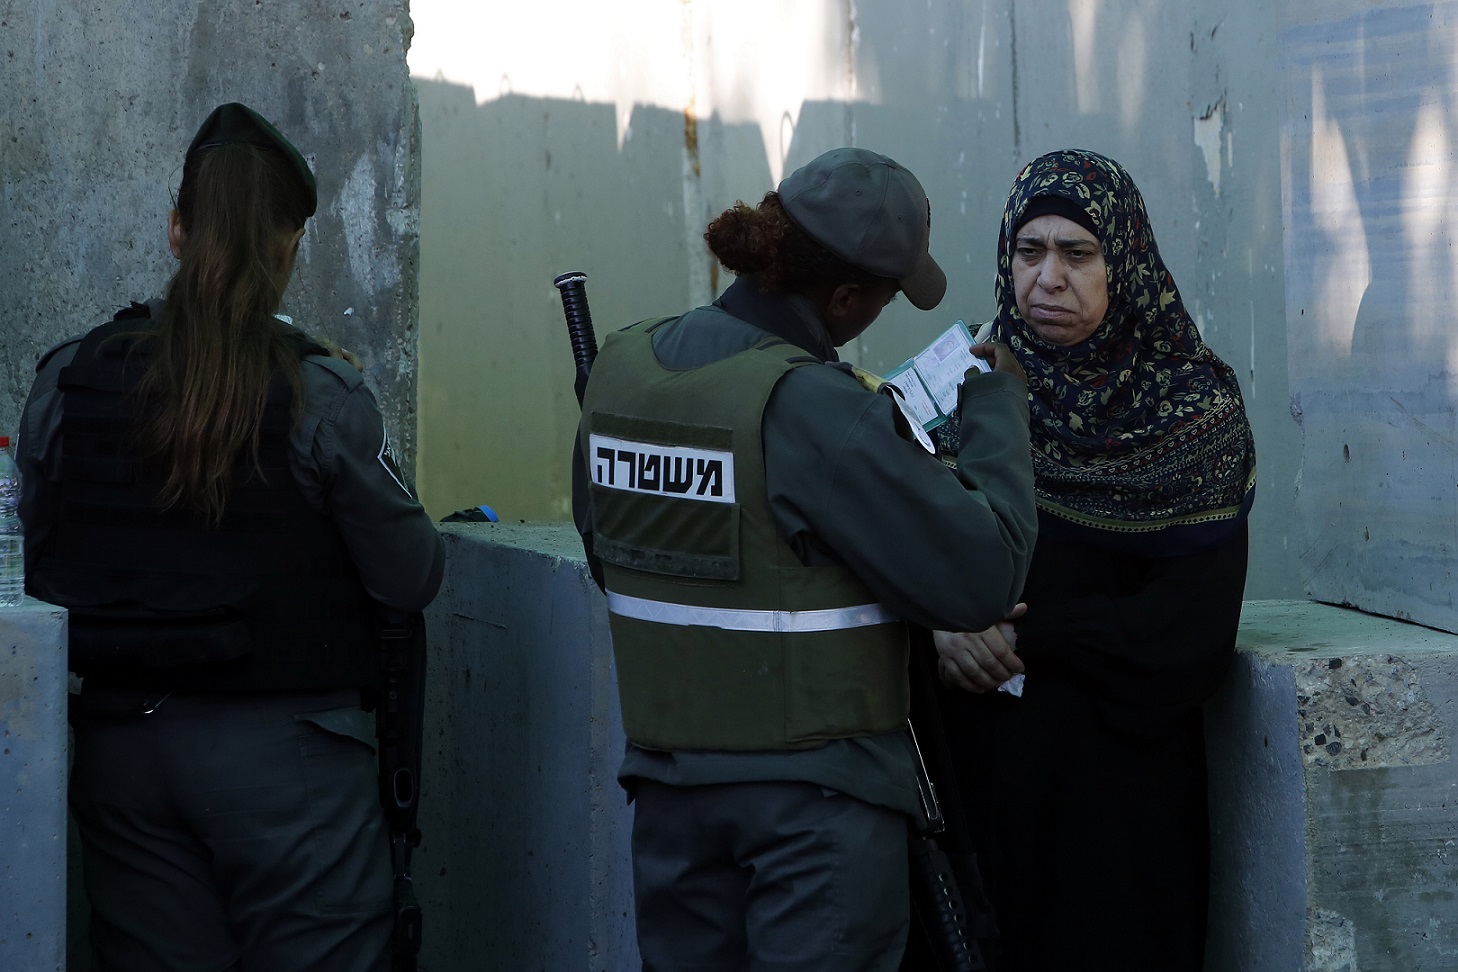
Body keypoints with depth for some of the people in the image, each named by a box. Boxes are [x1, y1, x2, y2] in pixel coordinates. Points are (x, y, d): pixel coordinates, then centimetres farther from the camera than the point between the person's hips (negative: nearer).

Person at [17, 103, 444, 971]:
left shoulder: (66, 383, -1)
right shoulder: (321, 396, -12)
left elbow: (36, 568, 7)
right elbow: (413, 580, -8)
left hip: (120, 744, 4)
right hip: (285, 749, -4)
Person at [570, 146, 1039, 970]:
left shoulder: (622, 368, 0)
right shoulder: (813, 407, -22)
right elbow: (982, 575, -20)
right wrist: (999, 406, -4)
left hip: (670, 777, 6)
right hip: (817, 791, -6)